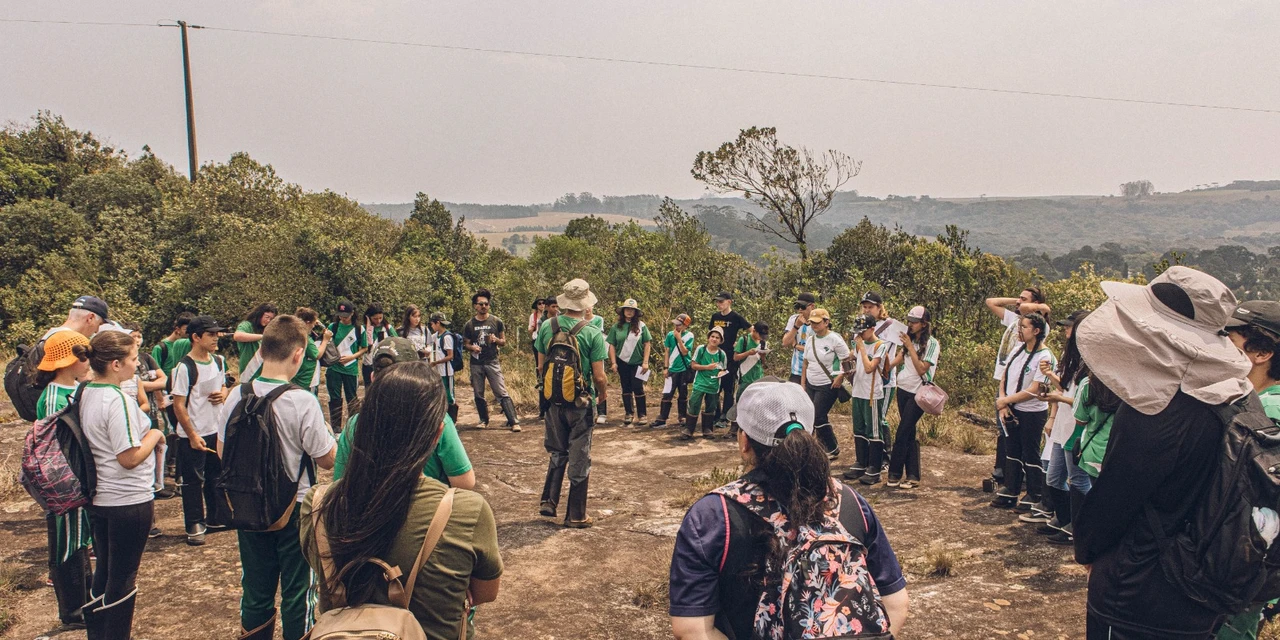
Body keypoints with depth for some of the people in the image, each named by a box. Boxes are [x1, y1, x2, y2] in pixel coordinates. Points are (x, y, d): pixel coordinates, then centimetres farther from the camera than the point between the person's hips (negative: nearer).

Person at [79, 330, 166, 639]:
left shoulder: (85, 394, 4)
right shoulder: (118, 400, -23)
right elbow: (130, 457, -24)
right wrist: (154, 435, -9)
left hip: (98, 498, 9)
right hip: (129, 501, -9)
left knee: (104, 572, 21)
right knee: (123, 578, 6)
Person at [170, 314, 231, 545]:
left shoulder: (218, 361, 5)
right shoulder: (185, 367, -16)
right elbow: (179, 405, -16)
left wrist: (223, 394, -4)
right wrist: (192, 436, -18)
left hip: (216, 430, 7)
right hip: (192, 435, -7)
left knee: (217, 476, 16)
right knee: (193, 481, 2)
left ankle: (215, 519, 30)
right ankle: (195, 526, 13)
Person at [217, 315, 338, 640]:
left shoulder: (236, 396, -7)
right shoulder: (303, 401, -22)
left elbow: (223, 452, 4)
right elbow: (327, 459, -16)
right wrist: (328, 433, 3)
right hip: (295, 509, -4)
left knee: (255, 590, 19)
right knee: (297, 592, 12)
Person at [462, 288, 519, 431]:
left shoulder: (496, 321, 3)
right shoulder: (469, 325, 5)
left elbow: (504, 342, 8)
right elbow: (465, 344, 12)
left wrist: (496, 340, -14)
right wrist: (472, 347, -11)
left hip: (492, 362, -2)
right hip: (476, 364, 2)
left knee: (502, 394, -9)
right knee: (478, 395, 10)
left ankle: (514, 422, -12)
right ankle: (484, 421, 26)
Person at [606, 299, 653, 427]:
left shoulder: (641, 326, -2)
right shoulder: (616, 326, 1)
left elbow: (647, 344, -2)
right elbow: (612, 345, 3)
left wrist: (645, 362, -7)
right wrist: (614, 363, -4)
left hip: (637, 363, -2)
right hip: (622, 362, 2)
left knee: (638, 388, -2)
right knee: (626, 388, 8)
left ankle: (642, 415, 7)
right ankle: (629, 414, 17)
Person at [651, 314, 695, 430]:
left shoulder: (689, 336, -6)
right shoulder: (670, 334, 1)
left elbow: (684, 352, -14)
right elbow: (667, 351, 6)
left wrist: (679, 338, -19)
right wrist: (666, 367, 3)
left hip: (685, 370, -1)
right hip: (672, 369, 1)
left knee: (683, 394, 10)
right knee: (667, 394, -6)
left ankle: (682, 416, 24)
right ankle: (661, 420, -5)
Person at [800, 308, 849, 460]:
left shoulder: (835, 339, -14)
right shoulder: (811, 340, 6)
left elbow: (847, 361, -12)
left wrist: (840, 378, -18)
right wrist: (802, 384, 10)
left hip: (828, 386, -7)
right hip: (810, 385, 7)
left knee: (819, 417, -7)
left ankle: (833, 450, 11)